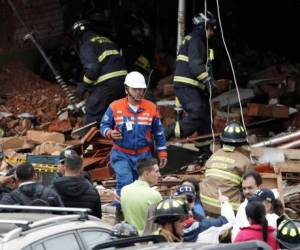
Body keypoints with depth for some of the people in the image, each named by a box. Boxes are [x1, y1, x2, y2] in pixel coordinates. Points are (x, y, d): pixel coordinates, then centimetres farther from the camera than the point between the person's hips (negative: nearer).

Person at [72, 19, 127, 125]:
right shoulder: (107, 40, 24)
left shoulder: (87, 45, 0)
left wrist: (83, 86, -5)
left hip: (105, 84, -8)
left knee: (92, 116, -4)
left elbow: (92, 68, -15)